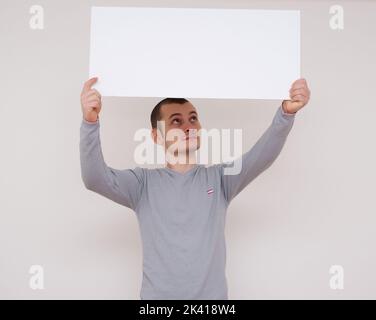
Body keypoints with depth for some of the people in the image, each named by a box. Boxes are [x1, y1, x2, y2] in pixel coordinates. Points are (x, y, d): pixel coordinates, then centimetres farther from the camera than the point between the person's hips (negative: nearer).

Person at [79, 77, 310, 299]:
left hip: (213, 295, 1)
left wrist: (287, 112, -28)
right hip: (157, 296, -1)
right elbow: (95, 178, -15)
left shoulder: (219, 178, 1)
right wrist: (90, 121, -30)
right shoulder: (144, 182, -2)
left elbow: (263, 156, -11)